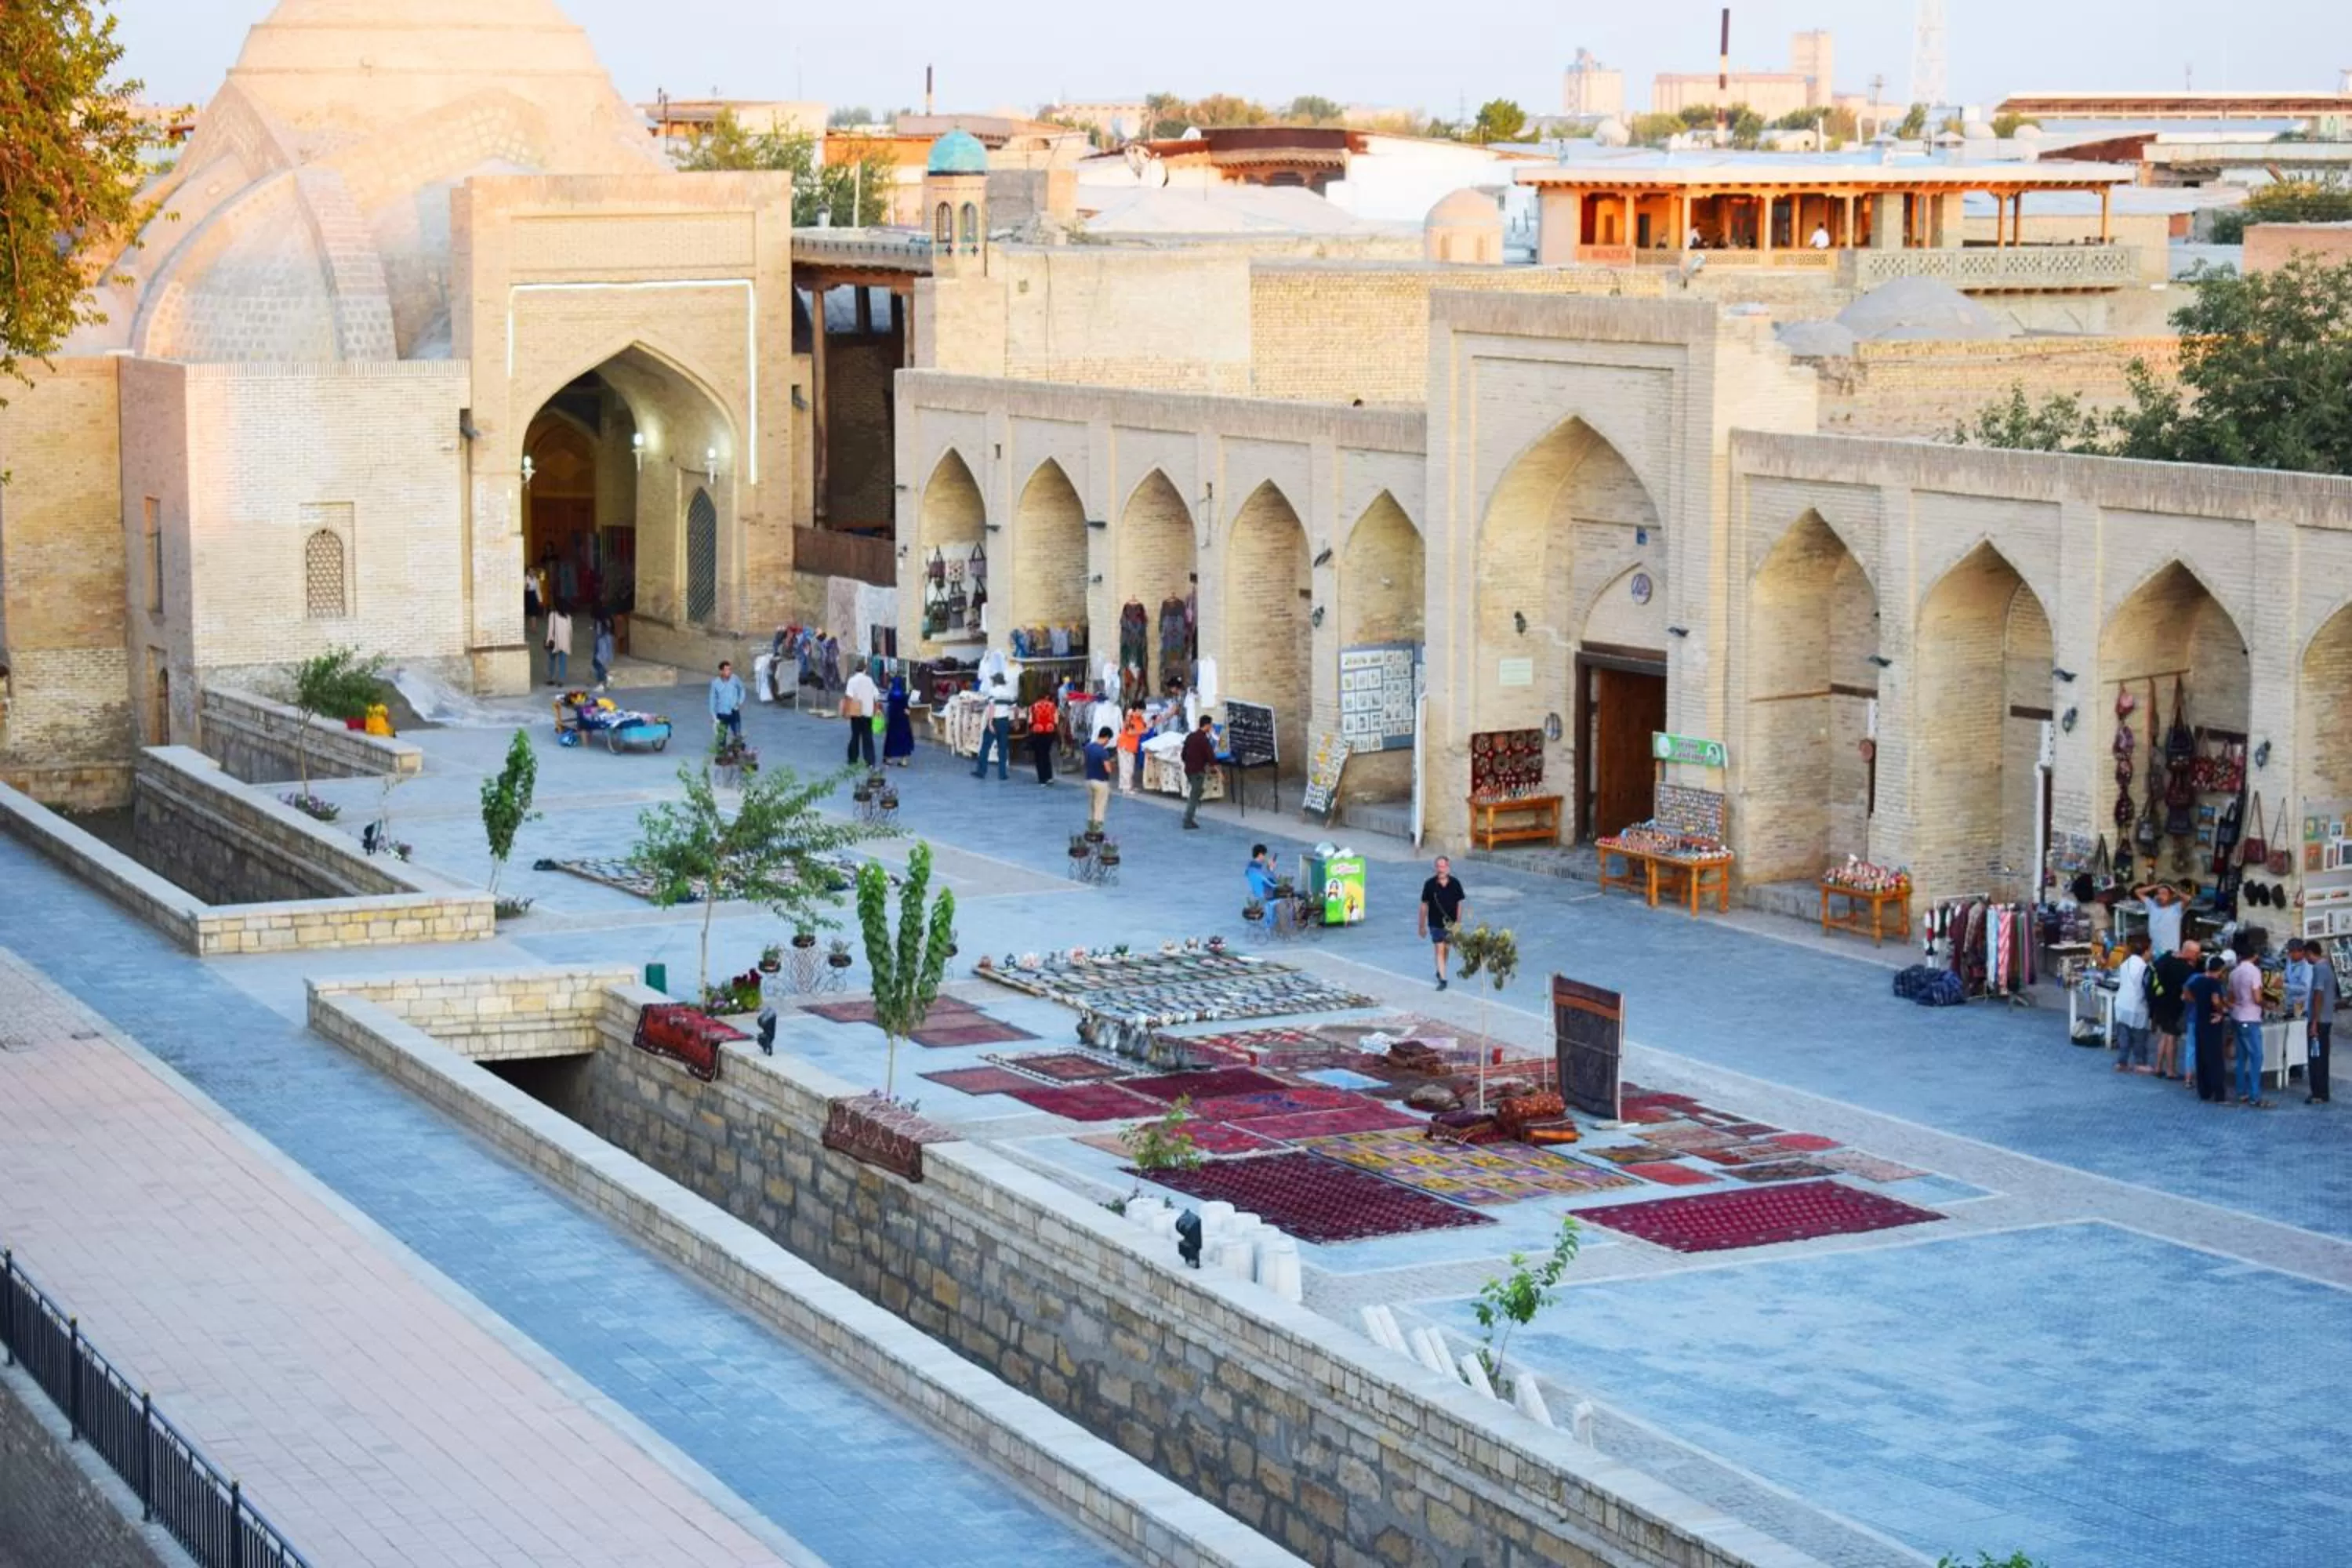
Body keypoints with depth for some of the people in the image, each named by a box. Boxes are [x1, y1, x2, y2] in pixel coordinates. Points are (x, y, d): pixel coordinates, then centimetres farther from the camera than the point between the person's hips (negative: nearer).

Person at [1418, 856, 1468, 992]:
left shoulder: (1455, 884, -6)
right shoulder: (1430, 884, -10)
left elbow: (1459, 904, 2)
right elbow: (1424, 905, -3)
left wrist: (1458, 922, -1)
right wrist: (1422, 925, 0)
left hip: (1450, 923, 2)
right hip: (1435, 924, -2)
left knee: (1446, 949, 17)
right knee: (1440, 950, -7)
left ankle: (1440, 972, 40)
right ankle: (1442, 979, -5)